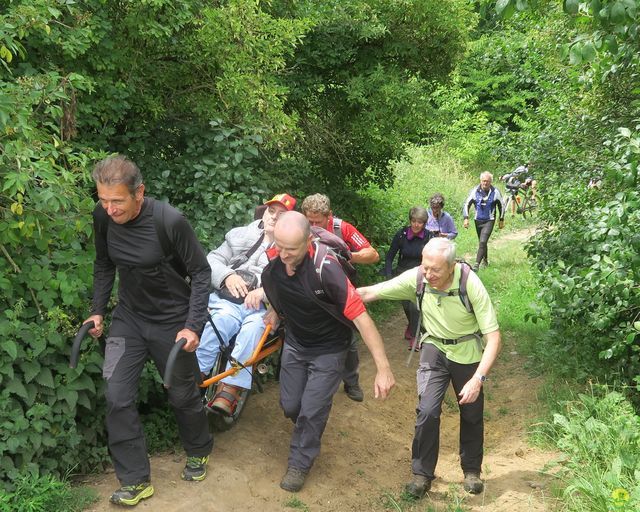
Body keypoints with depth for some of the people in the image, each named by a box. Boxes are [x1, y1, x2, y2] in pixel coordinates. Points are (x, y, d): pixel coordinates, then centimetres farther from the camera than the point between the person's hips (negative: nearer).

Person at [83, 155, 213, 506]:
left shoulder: (170, 221, -27)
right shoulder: (103, 216, -12)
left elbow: (200, 271, -16)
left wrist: (193, 326, -21)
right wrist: (97, 310, 2)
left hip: (172, 320, -4)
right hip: (128, 317, 4)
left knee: (182, 395, 12)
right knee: (117, 396, -4)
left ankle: (199, 451, 41)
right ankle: (135, 480, 11)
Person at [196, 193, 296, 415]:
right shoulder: (242, 235, 18)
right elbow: (213, 259, 14)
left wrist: (264, 291, -22)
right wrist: (228, 275, -8)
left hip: (264, 308, -2)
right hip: (228, 300, 2)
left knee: (252, 329, -34)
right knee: (220, 321, -32)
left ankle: (228, 392, -39)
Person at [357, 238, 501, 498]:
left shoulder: (471, 284, -30)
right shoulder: (416, 278, -23)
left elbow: (493, 337, -27)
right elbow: (369, 293, -17)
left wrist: (478, 379, -35)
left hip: (467, 352, -1)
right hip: (434, 349, 1)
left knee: (472, 414, 12)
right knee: (427, 411, -12)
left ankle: (471, 470, 36)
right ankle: (422, 474, 8)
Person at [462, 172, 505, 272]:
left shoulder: (495, 192, -8)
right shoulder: (475, 191, -7)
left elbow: (501, 206, 7)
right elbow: (466, 204, -2)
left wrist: (501, 220, 12)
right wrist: (466, 218, -13)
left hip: (489, 221, -3)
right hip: (478, 220, 3)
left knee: (483, 242, -16)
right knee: (482, 242, 16)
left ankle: (477, 264, -17)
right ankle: (485, 260, 37)